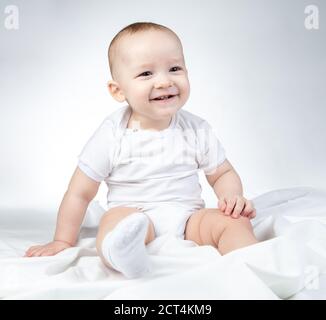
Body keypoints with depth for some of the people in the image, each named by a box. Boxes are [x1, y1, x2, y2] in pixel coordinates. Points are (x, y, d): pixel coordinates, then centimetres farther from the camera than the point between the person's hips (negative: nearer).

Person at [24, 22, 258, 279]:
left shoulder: (197, 130, 2)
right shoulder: (112, 135, -5)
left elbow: (223, 173, 13)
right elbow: (80, 193, 1)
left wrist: (233, 197, -10)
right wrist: (63, 242, 1)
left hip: (189, 220, 3)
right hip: (133, 214, -3)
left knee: (234, 221, -21)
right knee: (115, 218, -34)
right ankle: (124, 253, -63)